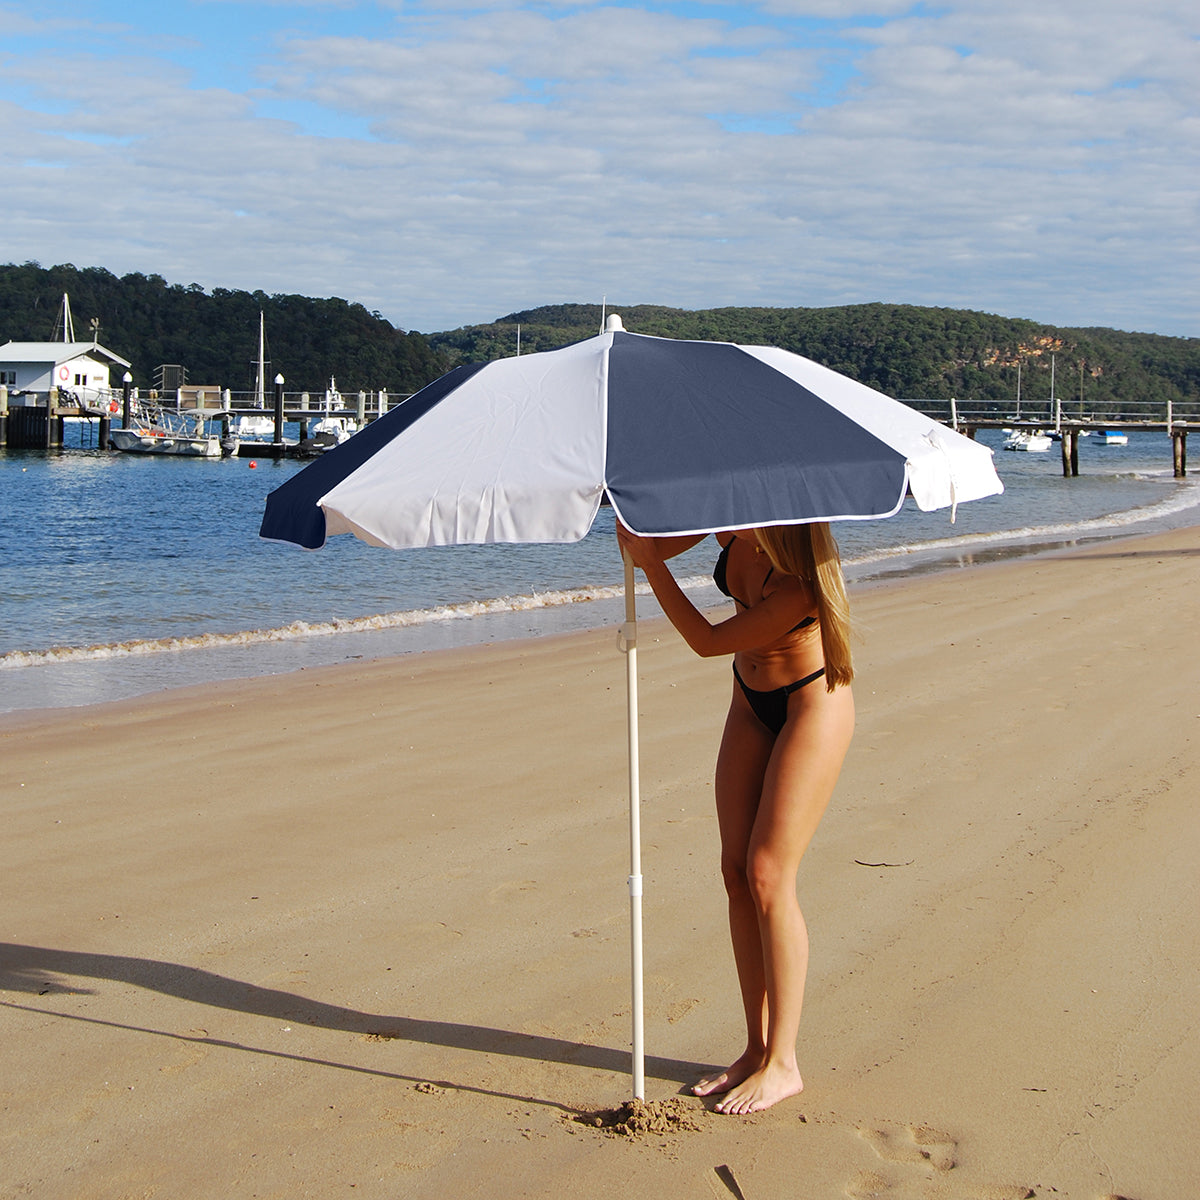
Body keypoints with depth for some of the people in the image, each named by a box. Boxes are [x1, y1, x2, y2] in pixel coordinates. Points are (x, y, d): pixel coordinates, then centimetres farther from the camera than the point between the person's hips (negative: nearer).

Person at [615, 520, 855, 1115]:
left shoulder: (803, 581, -34)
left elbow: (707, 641, -26)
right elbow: (658, 544, 4)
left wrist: (649, 563, -25)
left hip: (811, 707, -7)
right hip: (752, 703, 8)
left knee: (767, 876, -12)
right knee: (736, 873, 3)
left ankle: (782, 1063, -3)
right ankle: (758, 1047, 11)